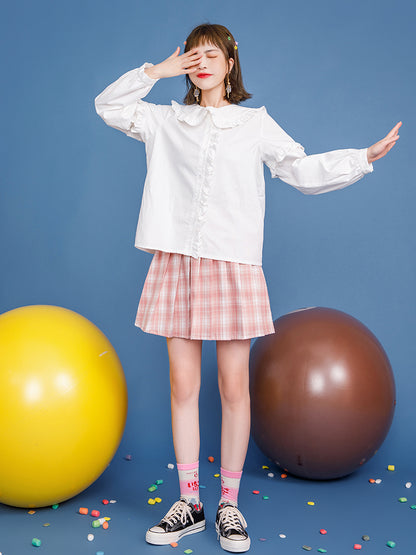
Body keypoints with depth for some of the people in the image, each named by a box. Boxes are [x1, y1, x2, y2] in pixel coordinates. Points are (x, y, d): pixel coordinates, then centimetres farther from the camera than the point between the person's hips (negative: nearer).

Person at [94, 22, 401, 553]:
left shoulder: (256, 123, 11)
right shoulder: (166, 120, 15)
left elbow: (304, 170, 11)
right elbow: (108, 105, 15)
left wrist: (366, 156, 4)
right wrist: (157, 71, 7)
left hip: (232, 265, -1)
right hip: (176, 262, 2)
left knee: (234, 387, 1)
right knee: (182, 386, 4)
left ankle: (229, 504, 16)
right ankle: (189, 502, 18)